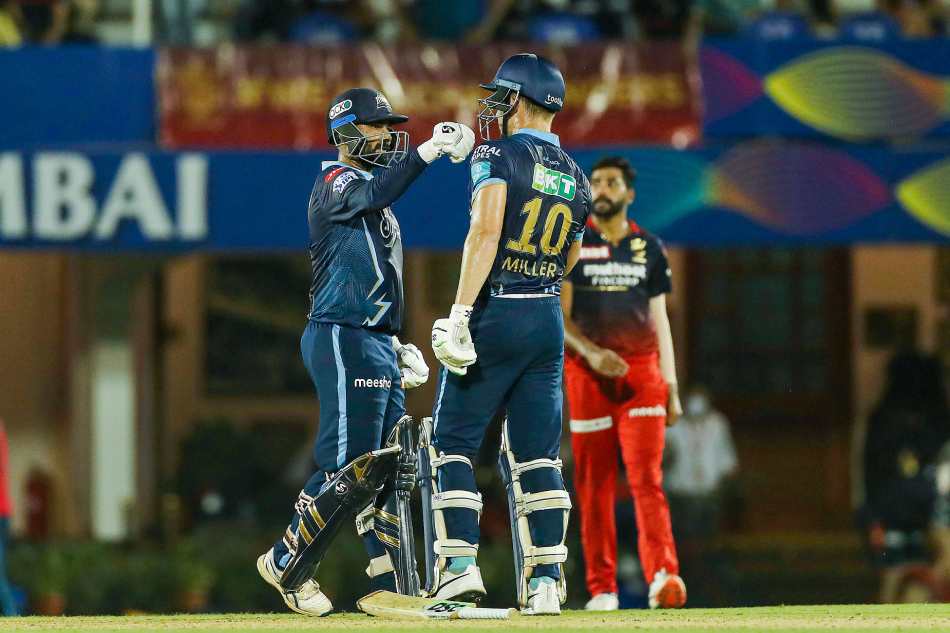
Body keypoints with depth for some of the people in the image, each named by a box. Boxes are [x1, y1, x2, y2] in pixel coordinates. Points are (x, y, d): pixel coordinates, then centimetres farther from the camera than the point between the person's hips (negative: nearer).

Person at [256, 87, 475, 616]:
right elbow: (375, 193, -30)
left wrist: (398, 345, 22)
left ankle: (388, 586, 7)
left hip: (378, 346, 10)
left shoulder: (374, 203, 23)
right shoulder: (335, 182, -6)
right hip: (344, 340, -10)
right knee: (347, 464, -11)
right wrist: (429, 151, -39)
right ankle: (285, 564, 2)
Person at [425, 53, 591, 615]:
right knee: (537, 456, 6)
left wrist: (460, 312, -23)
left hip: (494, 315, -6)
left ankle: (460, 564, -8)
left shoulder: (498, 156, -7)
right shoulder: (576, 178, 13)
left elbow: (486, 231, -19)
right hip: (550, 321, 6)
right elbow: (568, 259, 15)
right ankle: (544, 581, -1)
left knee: (453, 441, 2)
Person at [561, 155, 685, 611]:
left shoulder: (648, 248, 12)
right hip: (588, 373, -1)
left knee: (647, 478, -12)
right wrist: (590, 352, -19)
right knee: (593, 484, 0)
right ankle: (601, 588, 4)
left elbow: (659, 319, 13)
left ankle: (662, 576, -25)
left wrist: (671, 387, 7)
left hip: (642, 372, 1)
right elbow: (559, 315, -1)